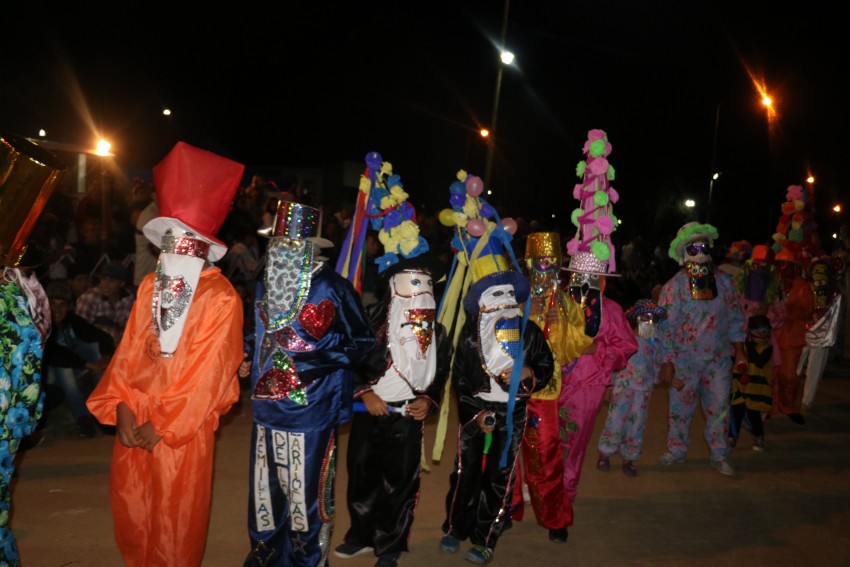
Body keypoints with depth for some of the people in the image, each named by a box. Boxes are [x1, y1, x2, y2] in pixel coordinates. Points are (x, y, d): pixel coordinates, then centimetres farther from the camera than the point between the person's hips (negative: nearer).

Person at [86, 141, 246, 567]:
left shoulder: (221, 299, -12)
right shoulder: (150, 286, 4)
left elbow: (207, 372, -14)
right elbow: (129, 351, 4)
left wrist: (162, 424, -12)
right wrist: (122, 408, -5)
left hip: (184, 421, -5)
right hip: (135, 413, 5)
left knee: (176, 516, 9)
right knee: (129, 504, 17)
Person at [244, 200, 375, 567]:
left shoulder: (333, 289, -12)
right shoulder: (264, 286, 8)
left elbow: (363, 343, -9)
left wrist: (323, 341, -21)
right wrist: (248, 362, 7)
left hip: (312, 412, -6)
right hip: (266, 409, 6)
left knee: (307, 496, 6)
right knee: (264, 493, 17)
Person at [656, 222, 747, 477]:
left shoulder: (723, 280, 1)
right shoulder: (673, 286, -10)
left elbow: (735, 317, 8)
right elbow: (665, 327, -10)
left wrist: (739, 351, 6)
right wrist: (666, 364, -11)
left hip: (719, 359, 2)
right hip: (684, 360, -2)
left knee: (719, 408, 8)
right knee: (679, 407, 9)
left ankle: (719, 455, 24)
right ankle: (676, 450, 29)